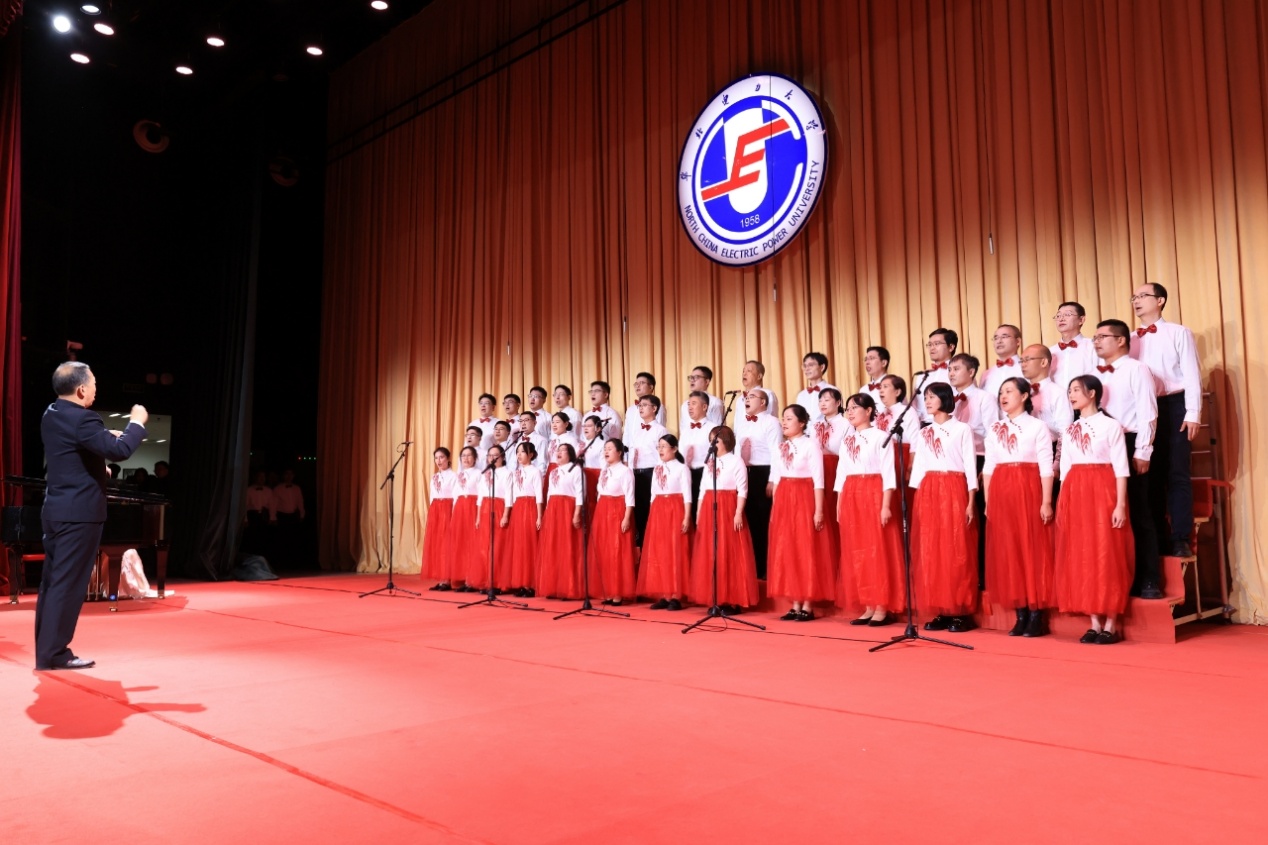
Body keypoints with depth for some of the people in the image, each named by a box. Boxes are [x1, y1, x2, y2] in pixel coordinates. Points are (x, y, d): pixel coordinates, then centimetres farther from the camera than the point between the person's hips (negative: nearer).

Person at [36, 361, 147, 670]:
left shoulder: (52, 415, 11)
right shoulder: (81, 418, -19)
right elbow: (119, 450, -27)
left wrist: (107, 436, 20)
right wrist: (137, 423, -13)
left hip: (56, 510, 10)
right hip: (79, 512, -10)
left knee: (52, 581, 13)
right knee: (68, 584, -4)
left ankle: (45, 650, 20)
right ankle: (53, 653, 1)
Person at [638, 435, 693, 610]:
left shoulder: (681, 468, -3)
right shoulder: (656, 469, 16)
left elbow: (687, 495, -7)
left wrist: (686, 517, -14)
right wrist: (652, 516, 11)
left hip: (675, 511, -6)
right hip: (658, 511, 6)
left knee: (675, 553, -5)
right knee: (658, 553, 4)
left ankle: (676, 597, -1)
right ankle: (664, 596, 9)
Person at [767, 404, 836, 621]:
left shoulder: (810, 444, -7)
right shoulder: (781, 447, 12)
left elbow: (818, 480, -11)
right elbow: (775, 479, 14)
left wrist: (818, 510, -15)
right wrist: (775, 509, 10)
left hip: (804, 500, -7)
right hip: (783, 501, 7)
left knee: (806, 551, -2)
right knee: (786, 552, 6)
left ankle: (807, 607, 5)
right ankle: (795, 605, 14)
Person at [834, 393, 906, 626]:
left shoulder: (880, 437, -5)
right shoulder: (845, 440, 15)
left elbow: (888, 473, -9)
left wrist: (886, 505, -15)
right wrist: (839, 504, 10)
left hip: (874, 495, -6)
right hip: (851, 498, 7)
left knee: (878, 551, -3)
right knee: (856, 552, 6)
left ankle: (882, 608, 3)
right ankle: (868, 607, 13)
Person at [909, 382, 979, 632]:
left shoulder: (961, 429, 1)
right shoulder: (924, 434, 15)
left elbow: (970, 466, -2)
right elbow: (918, 468, 13)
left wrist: (970, 502, -8)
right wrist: (918, 500, 6)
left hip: (954, 492, -5)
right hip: (928, 494, 5)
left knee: (957, 552, -3)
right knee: (930, 552, 2)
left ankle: (961, 612, 2)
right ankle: (941, 612, 8)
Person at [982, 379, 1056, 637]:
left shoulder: (1037, 426, -1)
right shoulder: (994, 429, 13)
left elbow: (1046, 467, -5)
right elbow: (988, 467, 11)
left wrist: (1046, 502, -11)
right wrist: (988, 501, 6)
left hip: (1029, 491, -5)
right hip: (1001, 494, 5)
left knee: (1032, 549, -2)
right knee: (1007, 552, 5)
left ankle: (1036, 615, 5)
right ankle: (1021, 615, 13)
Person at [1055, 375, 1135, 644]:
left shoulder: (1111, 425, -2)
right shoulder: (1069, 431, 15)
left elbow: (1120, 468, -6)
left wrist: (1120, 504, -13)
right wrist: (1062, 504, 8)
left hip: (1103, 493, -6)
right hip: (1075, 495, 6)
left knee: (1107, 557, -3)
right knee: (1081, 558, 4)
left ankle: (1111, 625, 4)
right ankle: (1095, 624, 11)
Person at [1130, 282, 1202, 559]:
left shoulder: (1179, 333, 1)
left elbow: (1192, 374, -3)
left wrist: (1193, 413, -10)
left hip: (1173, 406, -4)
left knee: (1177, 474, -2)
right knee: (1151, 474, 7)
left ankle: (1181, 539, 4)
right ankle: (1158, 538, 14)